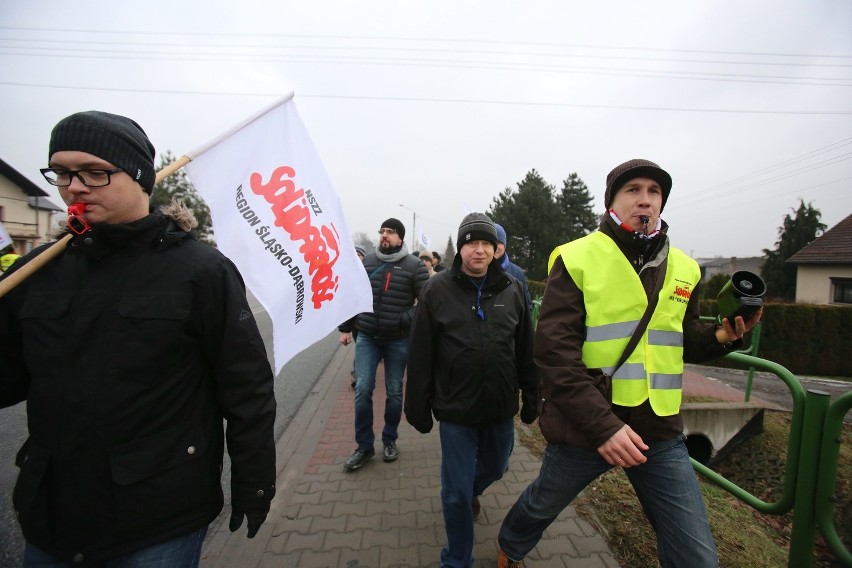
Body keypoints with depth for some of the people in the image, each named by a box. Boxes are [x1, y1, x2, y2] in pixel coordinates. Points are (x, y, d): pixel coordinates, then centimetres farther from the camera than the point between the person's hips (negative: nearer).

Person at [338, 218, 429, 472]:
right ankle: (364, 445, 18)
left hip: (398, 340, -2)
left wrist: (405, 320, -21)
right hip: (367, 337, 2)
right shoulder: (366, 262, 4)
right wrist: (345, 328, 10)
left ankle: (390, 440, 32)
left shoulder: (414, 265, -7)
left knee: (394, 392, 12)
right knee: (362, 390, 0)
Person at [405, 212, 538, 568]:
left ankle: (470, 491, 60)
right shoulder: (438, 289, -10)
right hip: (456, 409, -3)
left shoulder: (512, 289, -2)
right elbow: (420, 355, -7)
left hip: (501, 407, 4)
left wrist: (531, 398, 8)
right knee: (456, 492, 8)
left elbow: (526, 351, 5)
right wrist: (418, 407, -5)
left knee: (494, 468, 26)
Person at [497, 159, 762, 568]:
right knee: (541, 505, 20)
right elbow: (554, 353, -17)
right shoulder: (575, 259, -11)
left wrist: (722, 336, -5)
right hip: (584, 426, -3)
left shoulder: (683, 268, 6)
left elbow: (684, 343, 16)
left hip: (661, 431, 4)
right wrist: (603, 425, -23)